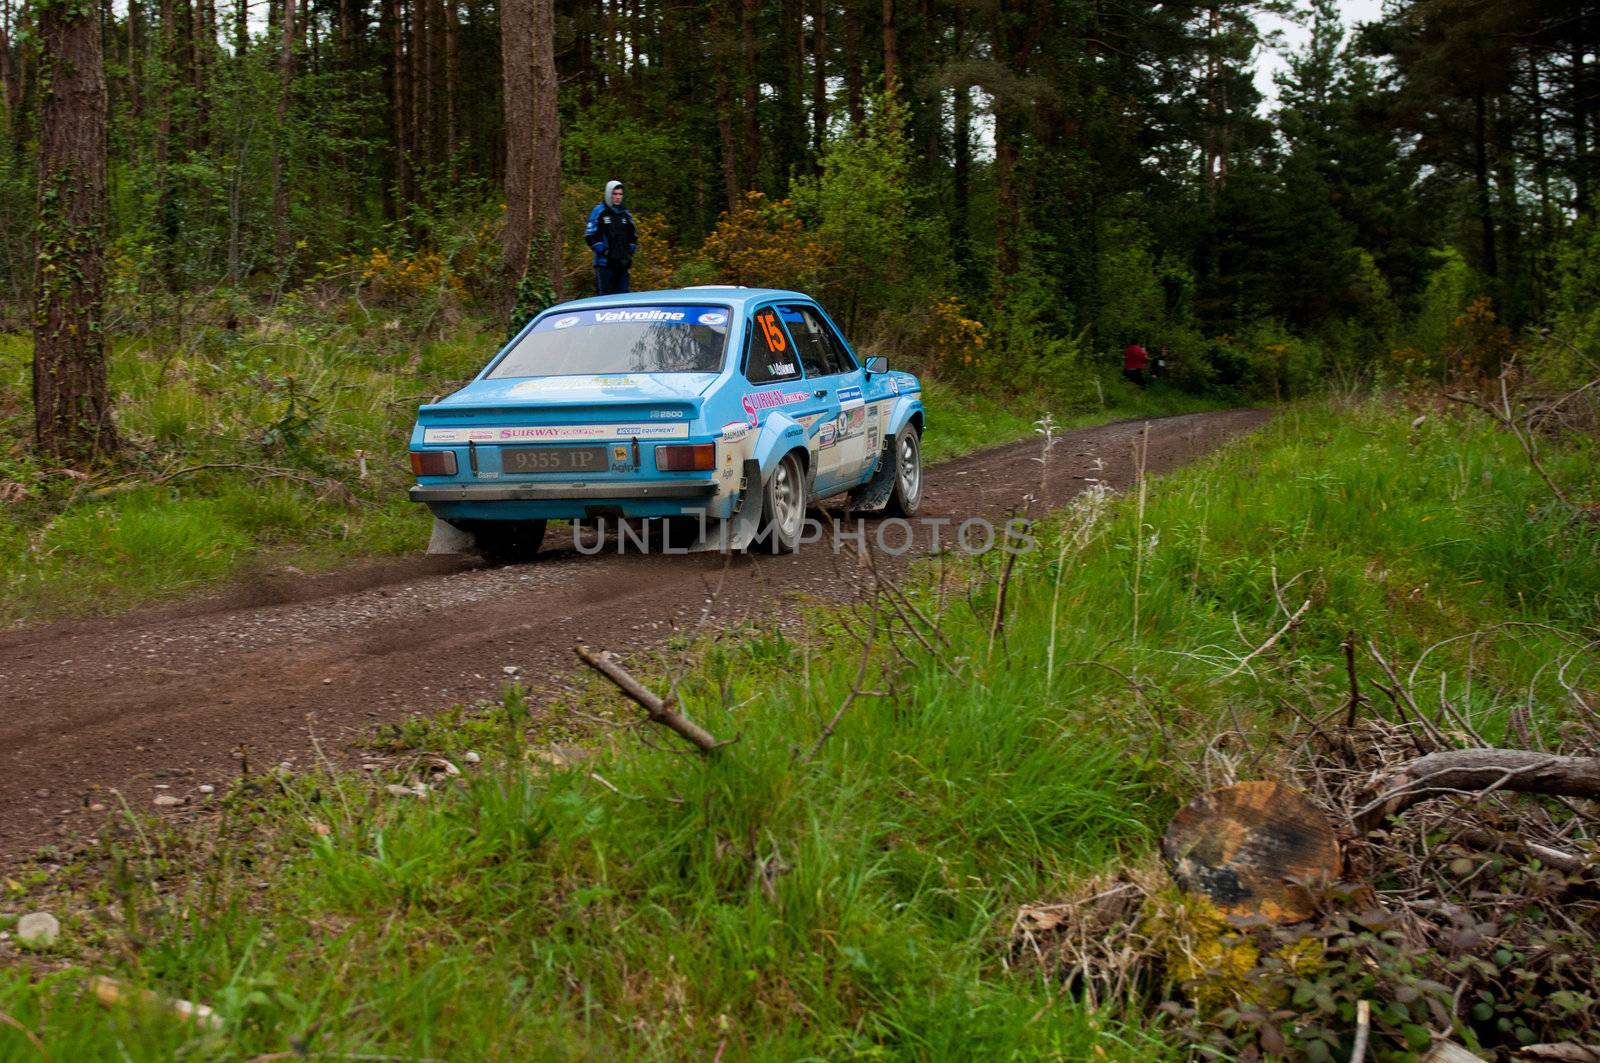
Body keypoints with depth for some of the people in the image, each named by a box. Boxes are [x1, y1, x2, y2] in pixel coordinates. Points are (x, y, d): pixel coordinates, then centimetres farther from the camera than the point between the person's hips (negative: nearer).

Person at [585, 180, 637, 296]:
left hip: (622, 264, 5)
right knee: (604, 296, -7)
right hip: (605, 263, -5)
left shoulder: (625, 213, 15)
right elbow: (590, 236, -6)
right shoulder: (599, 212, -1)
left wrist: (629, 253, 6)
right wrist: (605, 252, -13)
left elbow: (633, 236, 23)